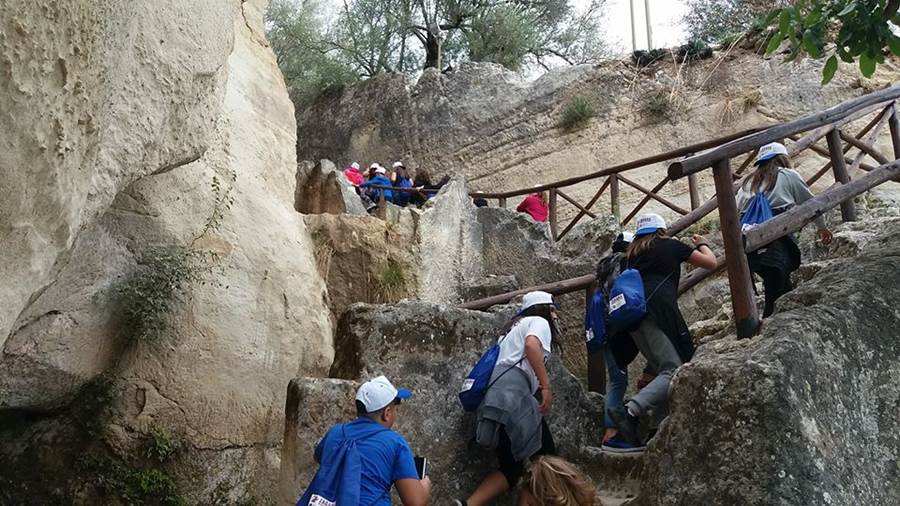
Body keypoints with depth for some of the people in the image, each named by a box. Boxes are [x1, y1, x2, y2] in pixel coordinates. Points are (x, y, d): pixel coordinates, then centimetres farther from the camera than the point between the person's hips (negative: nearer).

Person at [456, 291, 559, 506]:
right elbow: (531, 344, -13)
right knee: (545, 456, -1)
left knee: (512, 467, 8)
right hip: (511, 391, -9)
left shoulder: (515, 328, 37)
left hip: (492, 396, 9)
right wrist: (546, 386, -17)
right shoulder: (539, 321, 11)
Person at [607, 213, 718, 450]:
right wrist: (703, 244, 45)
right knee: (673, 371, -13)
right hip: (655, 311, -7)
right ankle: (629, 411, -32)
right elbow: (710, 262, 25)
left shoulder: (632, 255, 27)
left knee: (662, 370, 10)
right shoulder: (671, 246, 16)